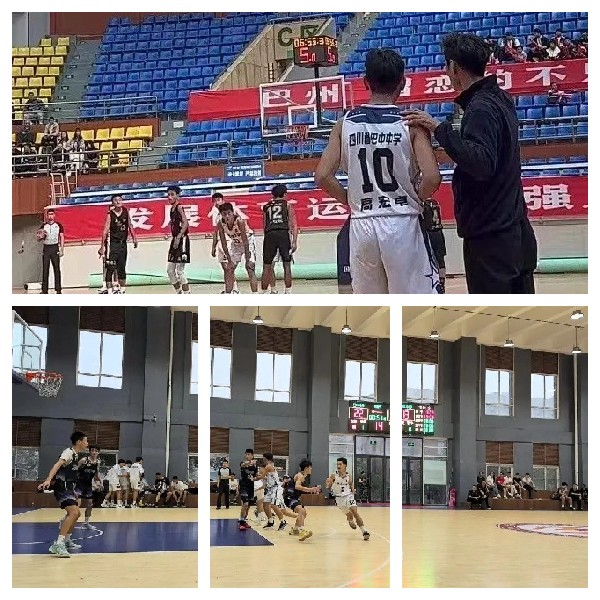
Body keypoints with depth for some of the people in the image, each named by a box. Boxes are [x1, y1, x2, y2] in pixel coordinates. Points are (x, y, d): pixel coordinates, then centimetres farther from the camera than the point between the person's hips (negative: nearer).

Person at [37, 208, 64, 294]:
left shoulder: (58, 225, 5)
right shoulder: (43, 226, 9)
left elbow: (62, 237, 4)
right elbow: (38, 239, 12)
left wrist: (62, 249, -4)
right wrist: (41, 237, -11)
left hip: (55, 248, -1)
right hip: (46, 248, 2)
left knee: (57, 269, -2)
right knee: (45, 269, 0)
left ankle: (58, 289, 1)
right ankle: (44, 289, 2)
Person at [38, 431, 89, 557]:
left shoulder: (75, 455, 17)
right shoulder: (69, 452, -12)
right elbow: (57, 465, -28)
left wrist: (74, 492, 32)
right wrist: (48, 480, -44)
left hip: (68, 488, 11)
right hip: (62, 488, -11)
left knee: (76, 513, 22)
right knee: (73, 513, -24)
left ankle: (66, 540, 33)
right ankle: (58, 545, -30)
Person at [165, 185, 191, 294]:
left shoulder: (179, 207, -11)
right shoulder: (172, 209, 15)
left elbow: (185, 223, -21)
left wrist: (178, 237, -26)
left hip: (182, 239, -9)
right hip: (175, 240, 9)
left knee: (180, 270, -9)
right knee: (170, 269, 10)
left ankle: (187, 294, -5)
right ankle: (179, 291, 20)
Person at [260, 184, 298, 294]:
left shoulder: (266, 207, 23)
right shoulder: (287, 205, 15)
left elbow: (264, 225, 19)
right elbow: (293, 224, 5)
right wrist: (294, 241, 1)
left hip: (269, 235, 2)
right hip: (283, 234, -2)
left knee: (267, 267, 8)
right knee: (287, 265, 6)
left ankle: (264, 293, 9)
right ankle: (288, 293, 2)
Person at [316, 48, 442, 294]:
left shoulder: (346, 123, 3)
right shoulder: (411, 122, -6)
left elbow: (322, 177, -2)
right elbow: (432, 178, -17)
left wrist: (352, 201, 12)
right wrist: (415, 199, 3)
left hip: (362, 226, 4)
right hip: (402, 224, -3)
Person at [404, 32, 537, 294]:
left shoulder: (480, 109, -17)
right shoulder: (500, 99, 12)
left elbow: (481, 164, -31)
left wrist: (440, 128, -28)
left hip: (489, 238, -9)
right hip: (516, 232, 9)